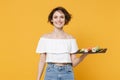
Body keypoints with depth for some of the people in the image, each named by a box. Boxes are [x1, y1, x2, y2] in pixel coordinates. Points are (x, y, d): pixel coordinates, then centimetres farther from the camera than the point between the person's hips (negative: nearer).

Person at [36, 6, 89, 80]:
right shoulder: (45, 38, 2)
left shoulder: (70, 38, 4)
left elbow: (73, 62, 4)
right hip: (51, 73, -1)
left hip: (67, 73, 1)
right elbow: (42, 61, 5)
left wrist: (85, 54, -13)